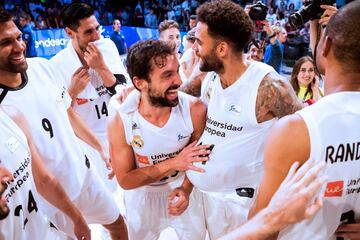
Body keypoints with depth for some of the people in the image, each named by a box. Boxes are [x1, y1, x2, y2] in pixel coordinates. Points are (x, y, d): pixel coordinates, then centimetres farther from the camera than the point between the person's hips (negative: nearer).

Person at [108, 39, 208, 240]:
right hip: (143, 195, 0)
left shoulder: (195, 109, -27)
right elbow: (125, 180, -20)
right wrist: (173, 163, -31)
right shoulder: (120, 122, -28)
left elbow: (200, 157, -10)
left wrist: (186, 189, -26)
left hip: (183, 187, 1)